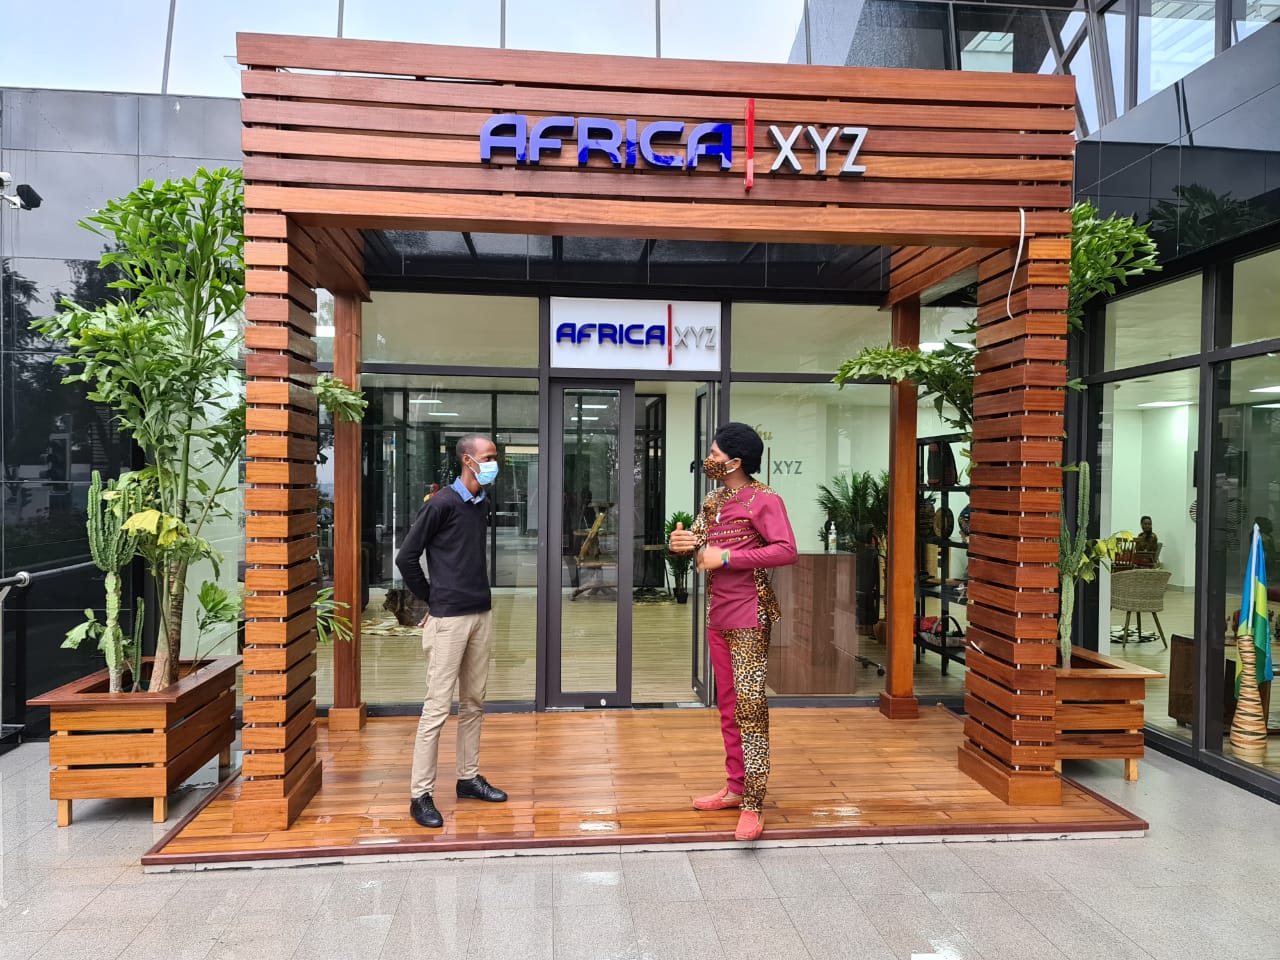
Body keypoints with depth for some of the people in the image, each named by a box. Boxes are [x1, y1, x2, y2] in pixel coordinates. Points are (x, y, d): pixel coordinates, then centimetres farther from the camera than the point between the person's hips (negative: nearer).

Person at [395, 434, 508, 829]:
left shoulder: (482, 506, 11)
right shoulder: (442, 504, -11)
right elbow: (406, 558, -8)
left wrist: (477, 596, 10)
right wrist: (432, 599, -1)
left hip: (481, 615, 7)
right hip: (449, 619, -7)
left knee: (473, 703, 14)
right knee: (437, 707, -3)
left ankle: (469, 778, 26)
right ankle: (420, 794, 7)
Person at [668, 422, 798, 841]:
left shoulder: (763, 501, -10)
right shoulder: (713, 500, 14)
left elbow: (786, 551, -20)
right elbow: (696, 537, 20)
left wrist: (726, 557, -21)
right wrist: (681, 541, -5)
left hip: (748, 616, -8)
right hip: (718, 614, 8)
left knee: (749, 704, -9)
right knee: (727, 706, 14)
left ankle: (753, 806, -5)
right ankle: (735, 787, 26)